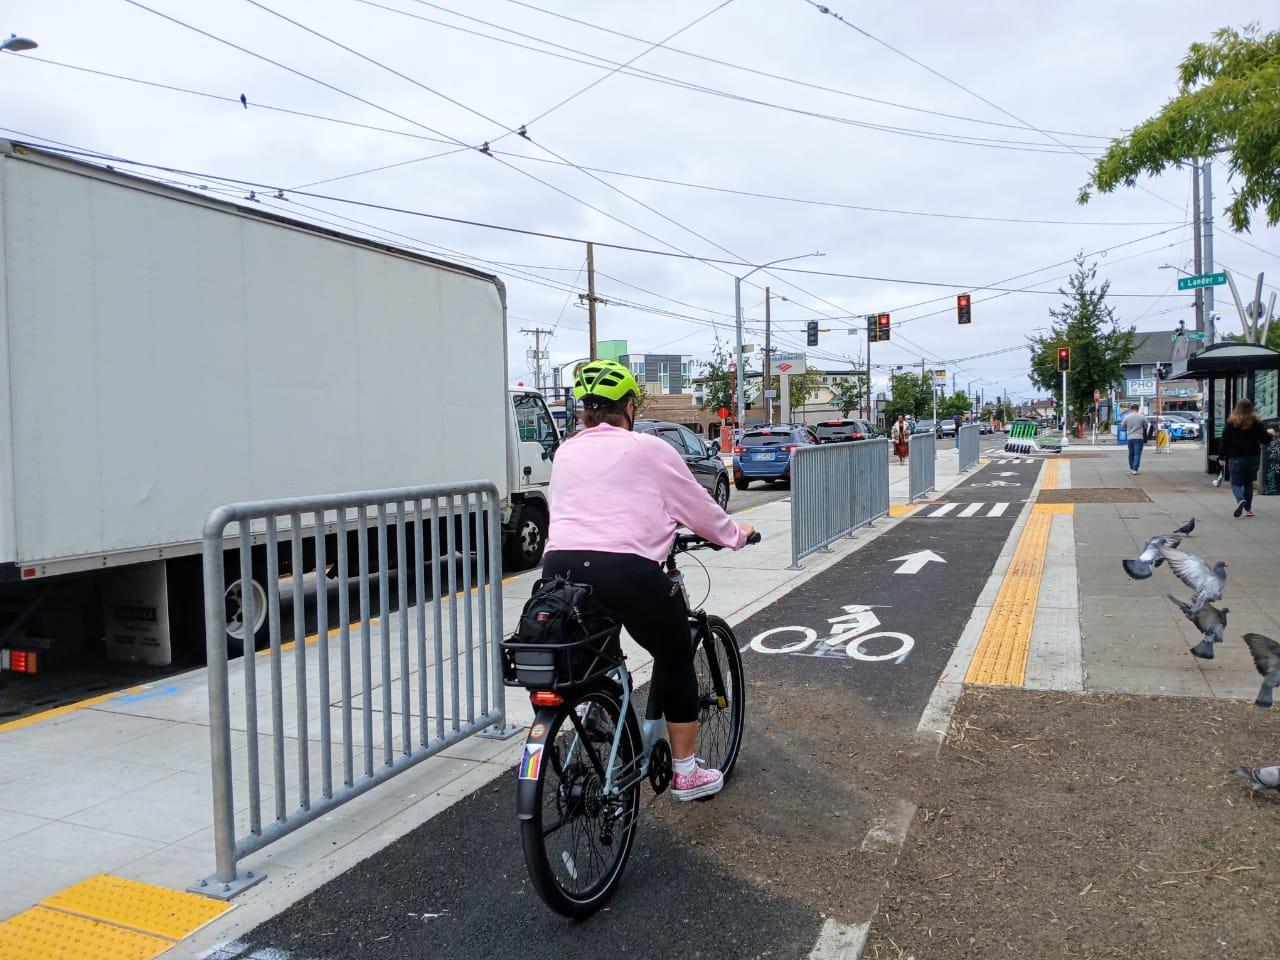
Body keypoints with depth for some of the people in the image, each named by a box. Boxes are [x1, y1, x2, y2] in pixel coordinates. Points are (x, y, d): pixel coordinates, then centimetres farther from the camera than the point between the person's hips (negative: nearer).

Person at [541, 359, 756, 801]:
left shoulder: (565, 452, 19)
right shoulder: (648, 449, 5)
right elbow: (697, 507, 11)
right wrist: (736, 534, 29)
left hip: (559, 567, 5)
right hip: (626, 570, -4)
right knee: (676, 660, 18)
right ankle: (685, 772, 25)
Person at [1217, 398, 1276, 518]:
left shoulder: (1231, 423, -7)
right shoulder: (1256, 423, -3)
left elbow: (1224, 441, -6)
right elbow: (1265, 439, 0)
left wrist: (1221, 457, 1)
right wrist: (1270, 434, 23)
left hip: (1236, 458, -3)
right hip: (1253, 458, 3)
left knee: (1236, 483, 3)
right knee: (1249, 483, 15)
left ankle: (1240, 500, -27)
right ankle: (1248, 509, 15)